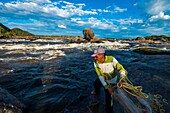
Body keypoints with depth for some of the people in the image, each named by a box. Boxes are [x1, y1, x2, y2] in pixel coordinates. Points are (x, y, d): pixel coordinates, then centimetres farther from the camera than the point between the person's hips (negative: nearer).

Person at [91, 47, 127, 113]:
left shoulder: (111, 59, -33)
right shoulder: (95, 62, -25)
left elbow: (121, 69, -30)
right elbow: (100, 75, -28)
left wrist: (122, 79, -47)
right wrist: (107, 87, -35)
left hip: (111, 81, -4)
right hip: (102, 79, 5)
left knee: (108, 98, -8)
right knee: (95, 84, 30)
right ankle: (97, 92, 66)